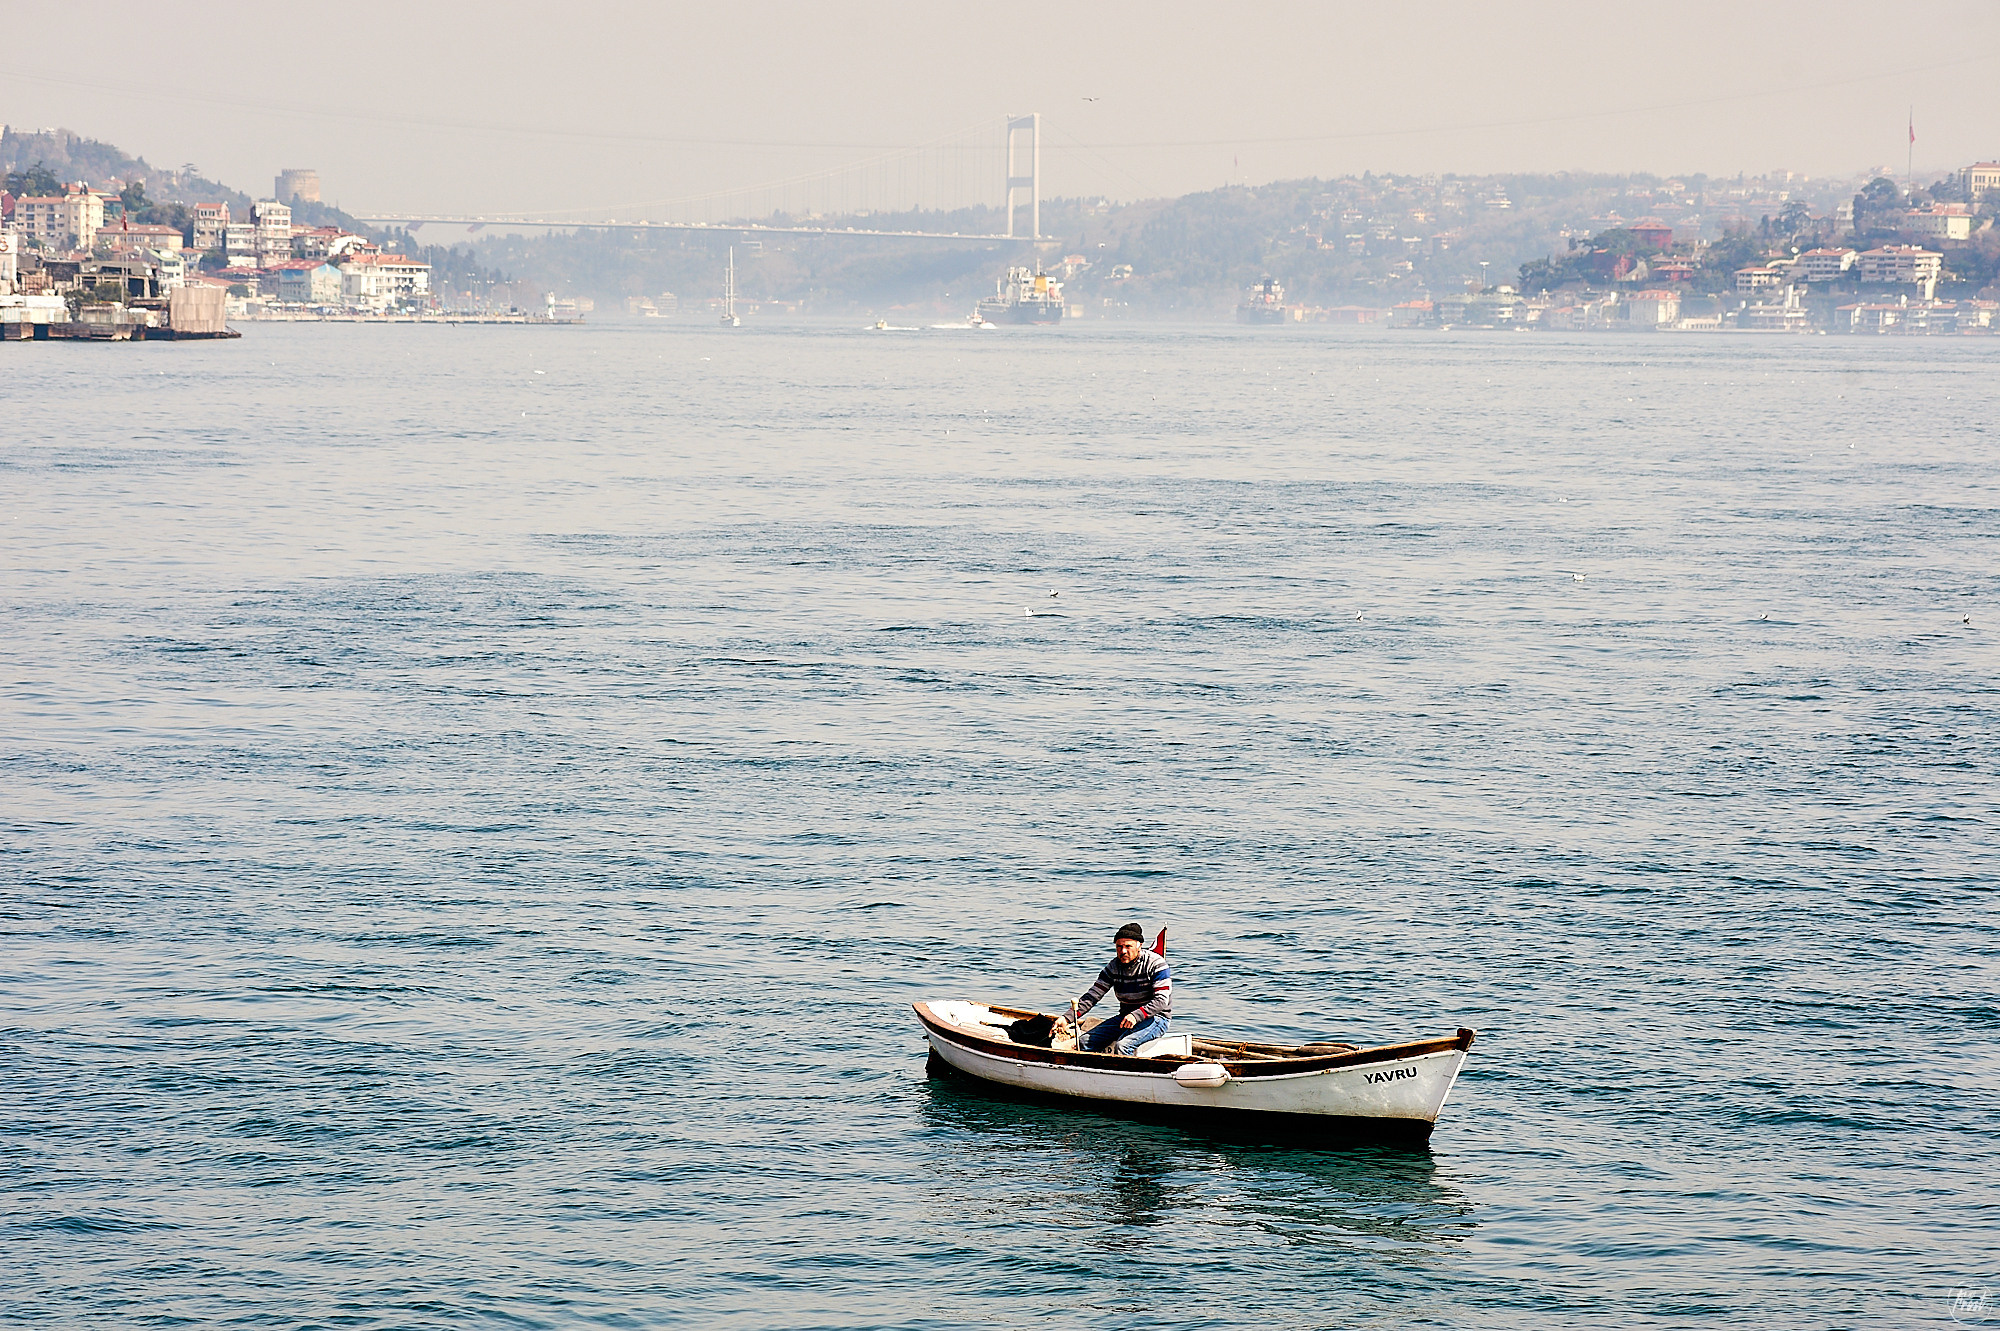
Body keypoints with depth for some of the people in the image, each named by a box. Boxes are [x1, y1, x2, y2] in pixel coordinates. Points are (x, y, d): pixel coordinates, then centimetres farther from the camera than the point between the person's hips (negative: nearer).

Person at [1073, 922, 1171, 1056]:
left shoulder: (1155, 964, -13)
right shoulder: (1114, 966, 4)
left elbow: (1162, 1001, -20)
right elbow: (1093, 995, 2)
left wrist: (1136, 1015, -35)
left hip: (1156, 1018, -7)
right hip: (1126, 1017, 7)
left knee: (1122, 1046, -32)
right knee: (1086, 1040, -9)